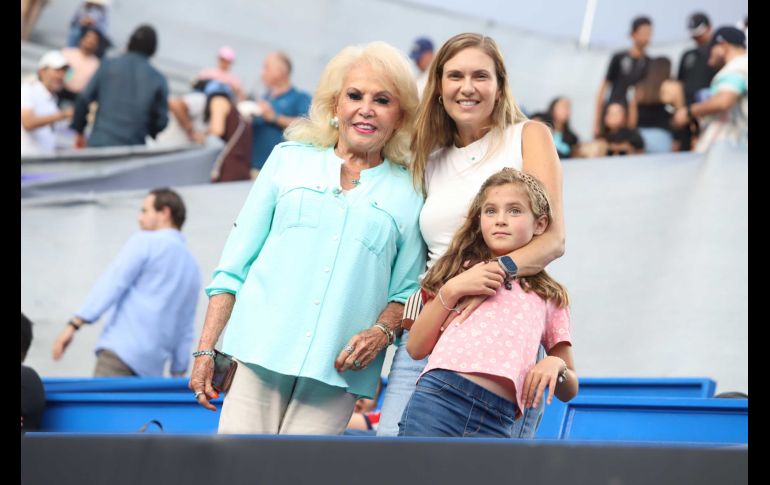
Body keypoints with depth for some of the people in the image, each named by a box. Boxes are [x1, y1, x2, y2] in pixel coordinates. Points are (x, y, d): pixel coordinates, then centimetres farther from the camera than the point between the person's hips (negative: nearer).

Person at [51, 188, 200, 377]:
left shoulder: (145, 241, 3)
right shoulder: (192, 267, 22)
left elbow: (112, 283, -8)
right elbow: (186, 330, 23)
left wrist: (74, 324, -11)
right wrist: (178, 374, 25)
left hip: (122, 349, -8)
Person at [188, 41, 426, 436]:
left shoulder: (408, 193, 11)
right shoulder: (289, 159, 13)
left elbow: (407, 292, 11)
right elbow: (234, 263, 12)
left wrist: (382, 333, -10)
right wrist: (206, 348, 6)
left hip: (335, 371, 0)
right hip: (260, 350, 1)